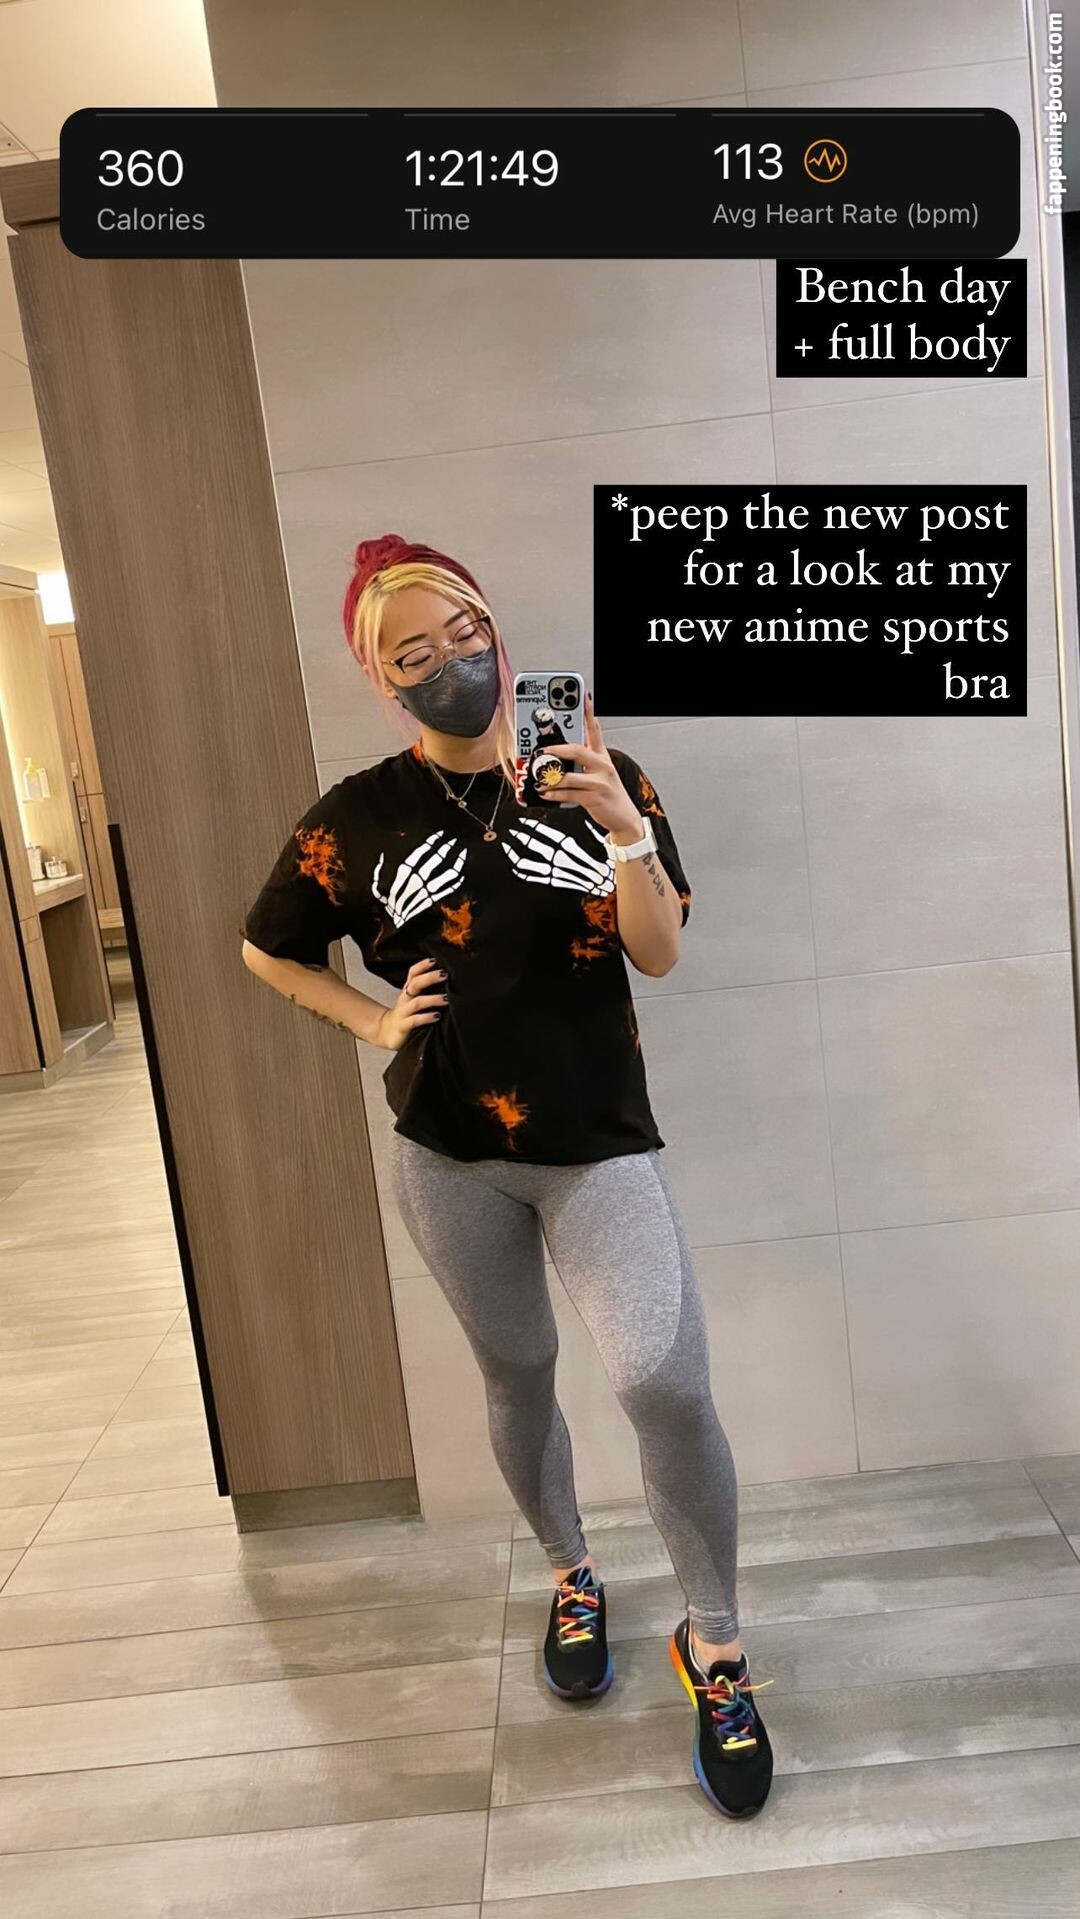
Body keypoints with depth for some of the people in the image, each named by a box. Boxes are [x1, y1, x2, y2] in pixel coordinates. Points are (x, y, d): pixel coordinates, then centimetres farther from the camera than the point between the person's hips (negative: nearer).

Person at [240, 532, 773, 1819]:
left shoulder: (596, 778, -2)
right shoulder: (358, 817, -2)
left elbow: (658, 955, -7)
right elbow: (268, 950, 12)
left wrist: (630, 834, -24)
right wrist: (376, 1025, -1)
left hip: (599, 1144, -1)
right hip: (447, 1149, 2)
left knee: (665, 1382, -16)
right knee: (516, 1374, 16)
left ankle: (713, 1646, 9)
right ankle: (571, 1579, 43)